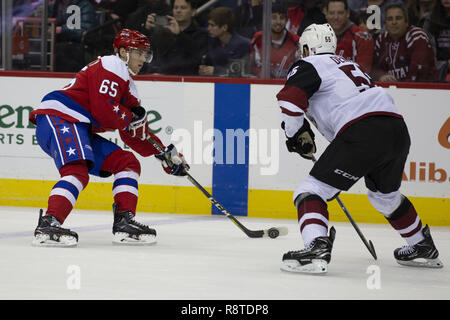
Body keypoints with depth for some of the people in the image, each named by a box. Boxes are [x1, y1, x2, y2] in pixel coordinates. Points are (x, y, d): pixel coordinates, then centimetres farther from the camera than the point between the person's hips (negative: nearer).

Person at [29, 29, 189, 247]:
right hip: (57, 118, -10)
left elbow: (135, 134, 25)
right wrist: (132, 118, 0)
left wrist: (165, 154, 16)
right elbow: (104, 111, -18)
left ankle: (124, 222, 2)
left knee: (127, 162, 10)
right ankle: (48, 224, -43)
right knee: (78, 171, -32)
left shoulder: (127, 85, 25)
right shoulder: (111, 67, -6)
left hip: (79, 130, 10)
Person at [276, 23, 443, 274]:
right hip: (399, 130, 8)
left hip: (363, 135, -8)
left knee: (312, 190, -5)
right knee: (386, 195, 33)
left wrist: (297, 135, 7)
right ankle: (424, 249, 44)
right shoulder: (349, 65, 35)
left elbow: (290, 99, -9)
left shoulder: (309, 65, 8)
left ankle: (316, 247, -27)